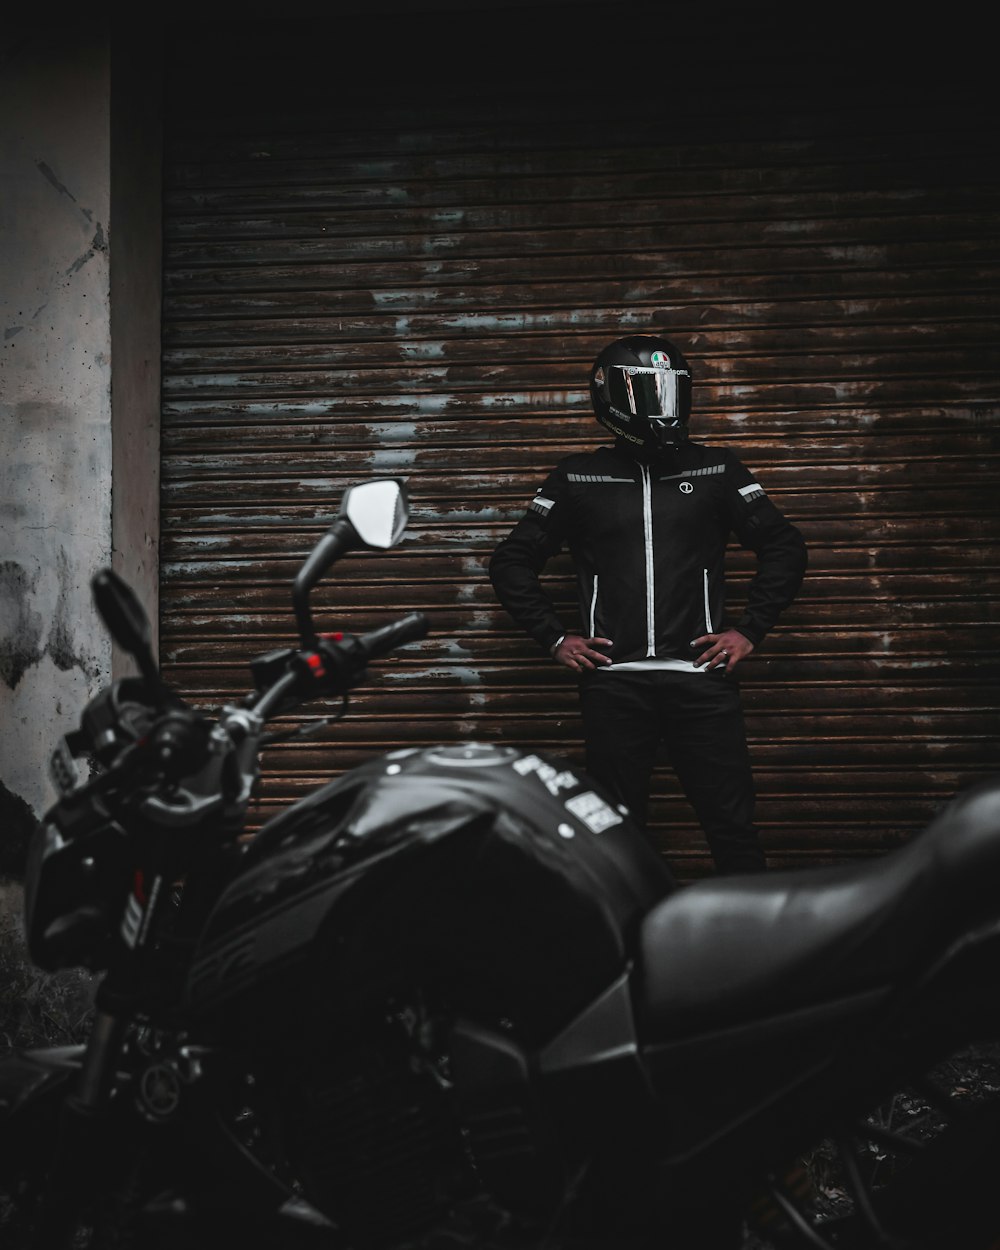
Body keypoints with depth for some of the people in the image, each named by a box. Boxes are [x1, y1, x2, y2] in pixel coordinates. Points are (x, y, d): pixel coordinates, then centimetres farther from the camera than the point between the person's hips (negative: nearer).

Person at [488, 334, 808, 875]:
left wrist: (750, 630, 4)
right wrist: (555, 639, 3)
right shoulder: (578, 477, 8)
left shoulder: (716, 470, 9)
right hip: (612, 683, 0)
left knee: (733, 827, 2)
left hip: (701, 677, 0)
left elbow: (785, 547, 13)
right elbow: (512, 561, 12)